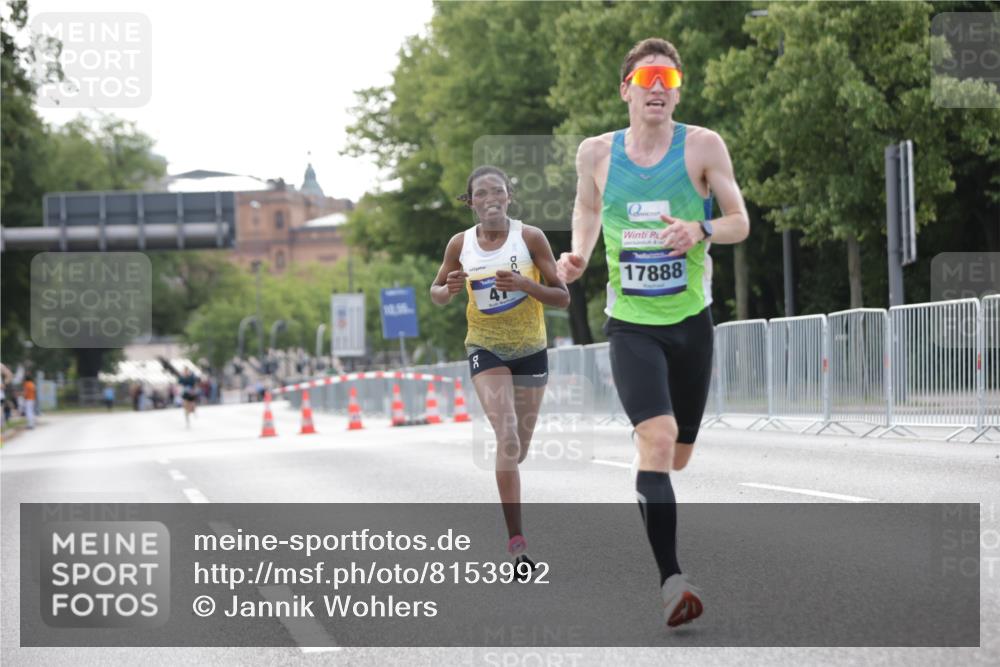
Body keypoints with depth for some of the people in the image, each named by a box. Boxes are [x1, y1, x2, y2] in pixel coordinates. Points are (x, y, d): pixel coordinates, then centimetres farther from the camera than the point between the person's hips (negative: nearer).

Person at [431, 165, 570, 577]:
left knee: (519, 449, 11)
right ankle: (516, 542, -21)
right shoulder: (460, 244, -5)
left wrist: (524, 284, -26)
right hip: (485, 349, -1)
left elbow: (562, 298, -8)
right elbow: (436, 294, 9)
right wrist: (448, 289, -15)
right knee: (508, 438, -21)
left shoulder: (530, 237, -10)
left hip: (530, 349, 1)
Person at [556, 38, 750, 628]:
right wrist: (580, 252, 1)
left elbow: (741, 223, -1)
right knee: (657, 437, -23)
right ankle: (671, 581, -28)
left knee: (677, 457, 12)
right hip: (631, 325, -1)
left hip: (691, 322, 1)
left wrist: (702, 230, -22)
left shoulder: (703, 146, -3)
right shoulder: (597, 152, 1)